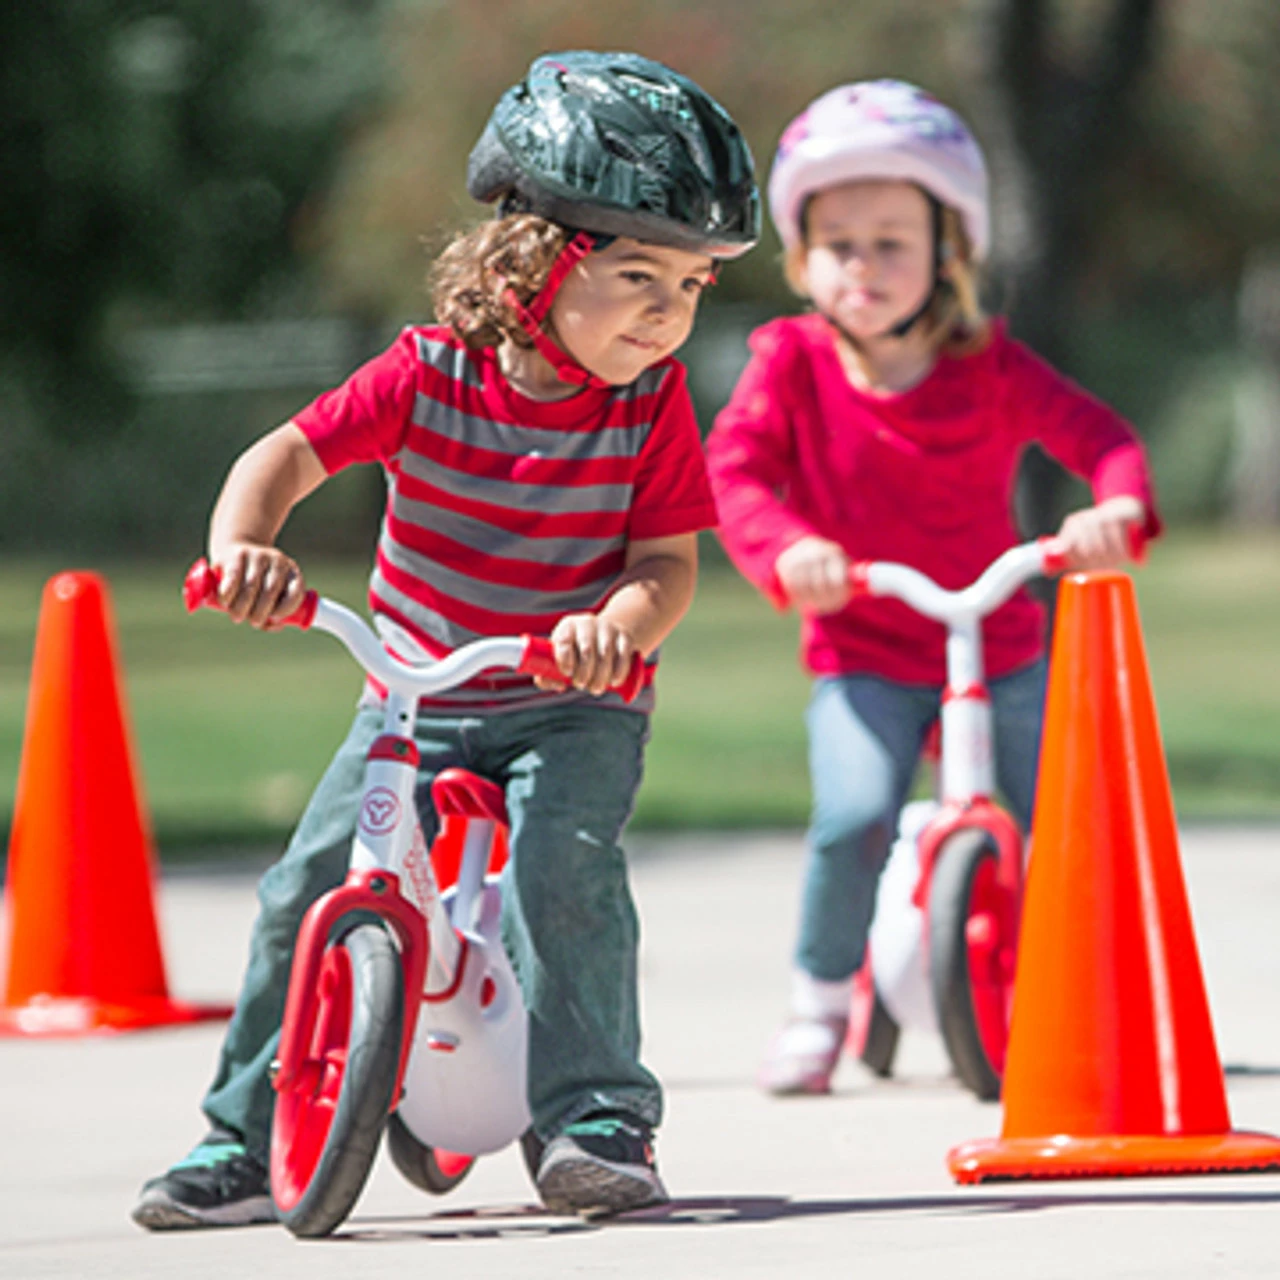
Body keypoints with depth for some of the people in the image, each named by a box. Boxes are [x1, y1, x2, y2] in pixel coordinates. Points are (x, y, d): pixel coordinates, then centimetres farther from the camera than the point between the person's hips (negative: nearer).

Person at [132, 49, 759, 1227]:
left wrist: (619, 624, -33)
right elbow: (285, 457, -10)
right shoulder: (428, 376, -11)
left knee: (563, 865, -27)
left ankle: (597, 1120, -18)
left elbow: (670, 559, -11)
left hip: (574, 709, -1)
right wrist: (242, 548, -31)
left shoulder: (652, 403, -10)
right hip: (416, 700, 1)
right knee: (311, 886, -9)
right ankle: (245, 1142, 3)